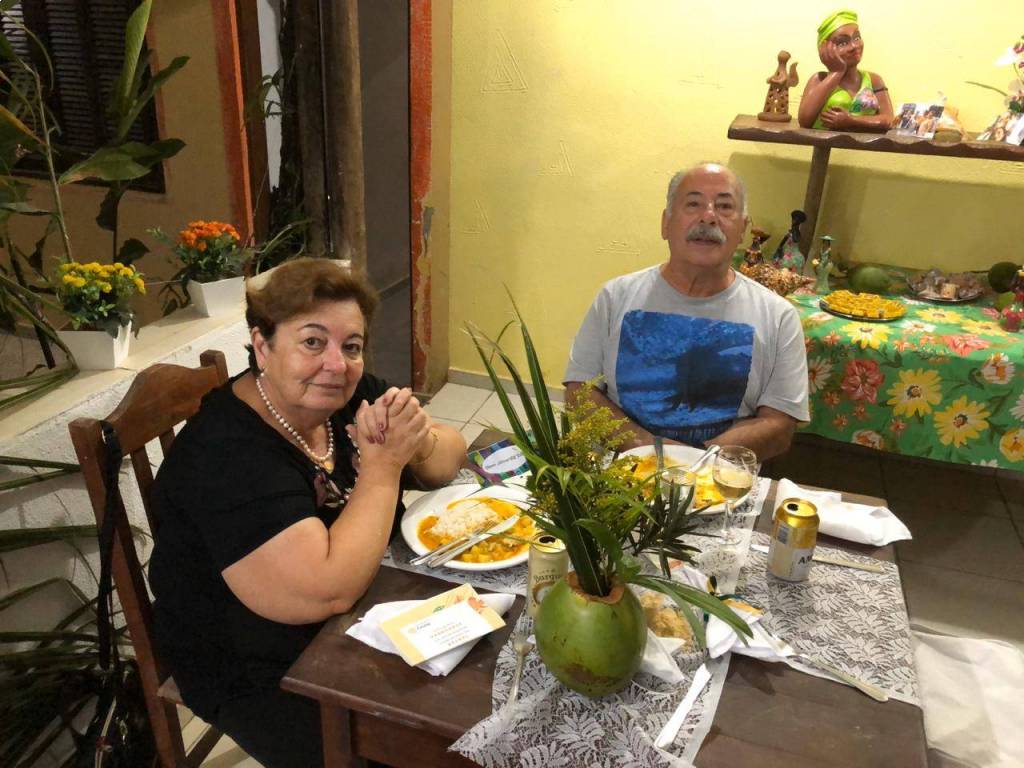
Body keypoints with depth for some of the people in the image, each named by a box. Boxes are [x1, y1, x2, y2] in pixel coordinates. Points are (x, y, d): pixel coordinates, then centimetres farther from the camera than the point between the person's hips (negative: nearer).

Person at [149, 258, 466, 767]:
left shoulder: (345, 396, -6)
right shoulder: (228, 456, -27)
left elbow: (448, 458, -1)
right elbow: (328, 592, -34)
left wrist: (417, 439, -23)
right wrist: (384, 463, -27)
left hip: (363, 617, 7)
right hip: (262, 677, -7)